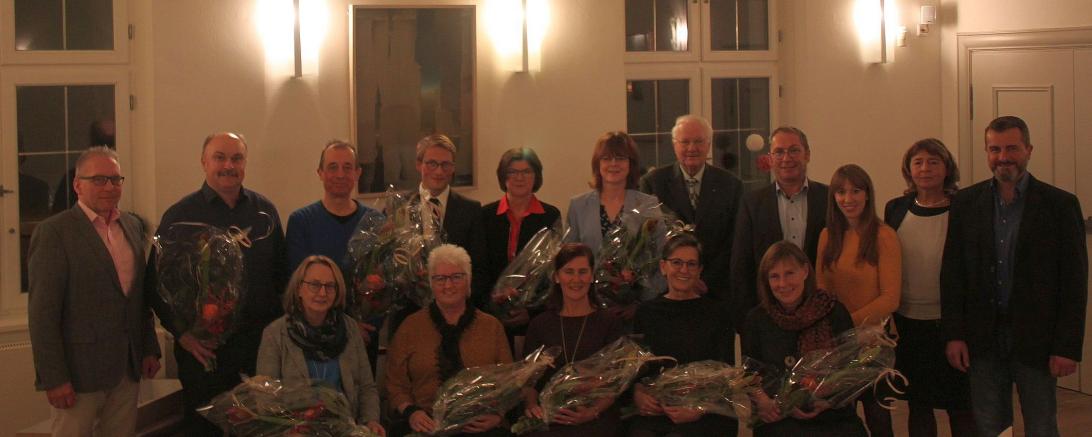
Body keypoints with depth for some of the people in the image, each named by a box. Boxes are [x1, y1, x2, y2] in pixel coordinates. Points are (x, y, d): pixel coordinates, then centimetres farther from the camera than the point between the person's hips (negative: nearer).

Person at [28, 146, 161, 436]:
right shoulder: (54, 232, -10)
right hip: (79, 369, -5)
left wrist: (150, 348, 12)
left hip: (129, 368, 6)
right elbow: (42, 312, -13)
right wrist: (54, 378, -15)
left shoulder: (133, 226, 10)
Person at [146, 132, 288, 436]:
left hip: (261, 342, 3)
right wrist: (181, 332, -11)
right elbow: (156, 281, -3)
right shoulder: (180, 215, -1)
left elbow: (281, 273, 11)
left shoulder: (265, 211, 8)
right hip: (202, 347, -3)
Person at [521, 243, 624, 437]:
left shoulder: (608, 323, 8)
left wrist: (593, 411, -13)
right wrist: (532, 405, -8)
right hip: (549, 419, 1)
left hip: (596, 420, -1)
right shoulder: (539, 324, 13)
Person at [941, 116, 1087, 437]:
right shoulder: (966, 203, 4)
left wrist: (1068, 347, -9)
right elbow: (952, 273, 4)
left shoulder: (1060, 204, -4)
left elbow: (1075, 282, -4)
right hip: (983, 339, 2)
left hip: (1035, 338, -2)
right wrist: (953, 335, -2)